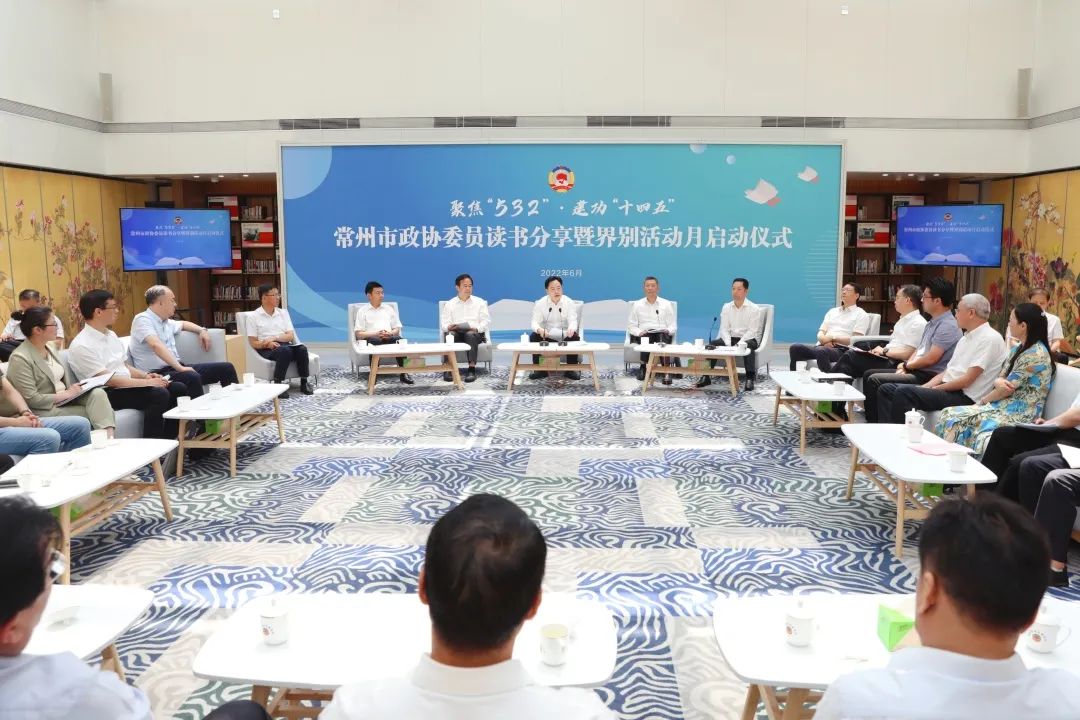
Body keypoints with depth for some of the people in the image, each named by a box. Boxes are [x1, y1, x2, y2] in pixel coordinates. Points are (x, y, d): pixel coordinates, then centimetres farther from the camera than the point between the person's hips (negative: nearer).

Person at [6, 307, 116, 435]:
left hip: (64, 399, 7)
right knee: (93, 414, -21)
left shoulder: (47, 348, 11)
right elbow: (32, 400, -19)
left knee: (98, 393, -21)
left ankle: (109, 437, -37)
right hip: (46, 410, -7)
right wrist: (67, 394, -15)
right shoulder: (20, 358, -16)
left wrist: (72, 390, -3)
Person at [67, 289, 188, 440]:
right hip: (107, 394, -9)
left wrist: (145, 376, 0)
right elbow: (107, 380, -20)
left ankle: (168, 442, -1)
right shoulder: (81, 346, -14)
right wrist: (146, 382, -20)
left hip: (127, 385, 9)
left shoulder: (111, 335, 13)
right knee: (159, 394, -29)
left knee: (178, 389, -5)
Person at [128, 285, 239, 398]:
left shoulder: (166, 322, 18)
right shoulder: (142, 320, -9)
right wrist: (179, 367, -33)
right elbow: (156, 345, -26)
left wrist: (201, 330, 23)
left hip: (176, 369, 9)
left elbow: (182, 324, 42)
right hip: (157, 374, -9)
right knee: (192, 377, -40)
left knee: (226, 368, 1)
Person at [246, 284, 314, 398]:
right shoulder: (253, 317, 4)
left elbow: (290, 336, 6)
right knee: (285, 350, -37)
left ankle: (304, 383, -20)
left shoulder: (283, 312, 15)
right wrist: (267, 344, -20)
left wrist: (274, 338, -13)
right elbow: (253, 343, 0)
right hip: (267, 349, -4)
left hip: (285, 345, 4)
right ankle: (277, 385, -33)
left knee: (302, 348, -29)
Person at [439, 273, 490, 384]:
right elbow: (444, 323, 4)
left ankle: (472, 369, -42)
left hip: (475, 333, -1)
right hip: (456, 333, 1)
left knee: (470, 335, -37)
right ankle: (448, 368, -38)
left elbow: (486, 321, 4)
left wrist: (477, 328, -17)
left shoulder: (480, 302, 13)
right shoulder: (449, 304, 13)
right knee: (450, 335, -34)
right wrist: (449, 327, -21)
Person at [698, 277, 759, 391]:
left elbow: (752, 331, -13)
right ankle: (706, 376, -19)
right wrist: (728, 344, -20)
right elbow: (724, 329, -1)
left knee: (747, 346, -38)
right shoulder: (726, 307, 5)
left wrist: (739, 344, -27)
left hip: (748, 339, -3)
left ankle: (750, 378, -35)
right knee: (712, 343, -22)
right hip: (731, 338, 3)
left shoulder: (754, 309, -6)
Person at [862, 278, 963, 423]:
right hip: (916, 371, 10)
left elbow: (930, 359, -21)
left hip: (929, 377, -10)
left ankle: (874, 425, -11)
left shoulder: (948, 326, -16)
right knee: (869, 374, 9)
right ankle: (871, 419, 9)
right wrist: (904, 367, 0)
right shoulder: (932, 323, 16)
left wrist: (907, 365, -6)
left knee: (875, 380, -20)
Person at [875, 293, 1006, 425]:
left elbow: (967, 380, -16)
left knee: (904, 392, -29)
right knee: (886, 390, -1)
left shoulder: (990, 339, -10)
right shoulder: (965, 339, 20)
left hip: (965, 397, -10)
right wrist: (924, 387, 2)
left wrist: (935, 388, -9)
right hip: (947, 389, 10)